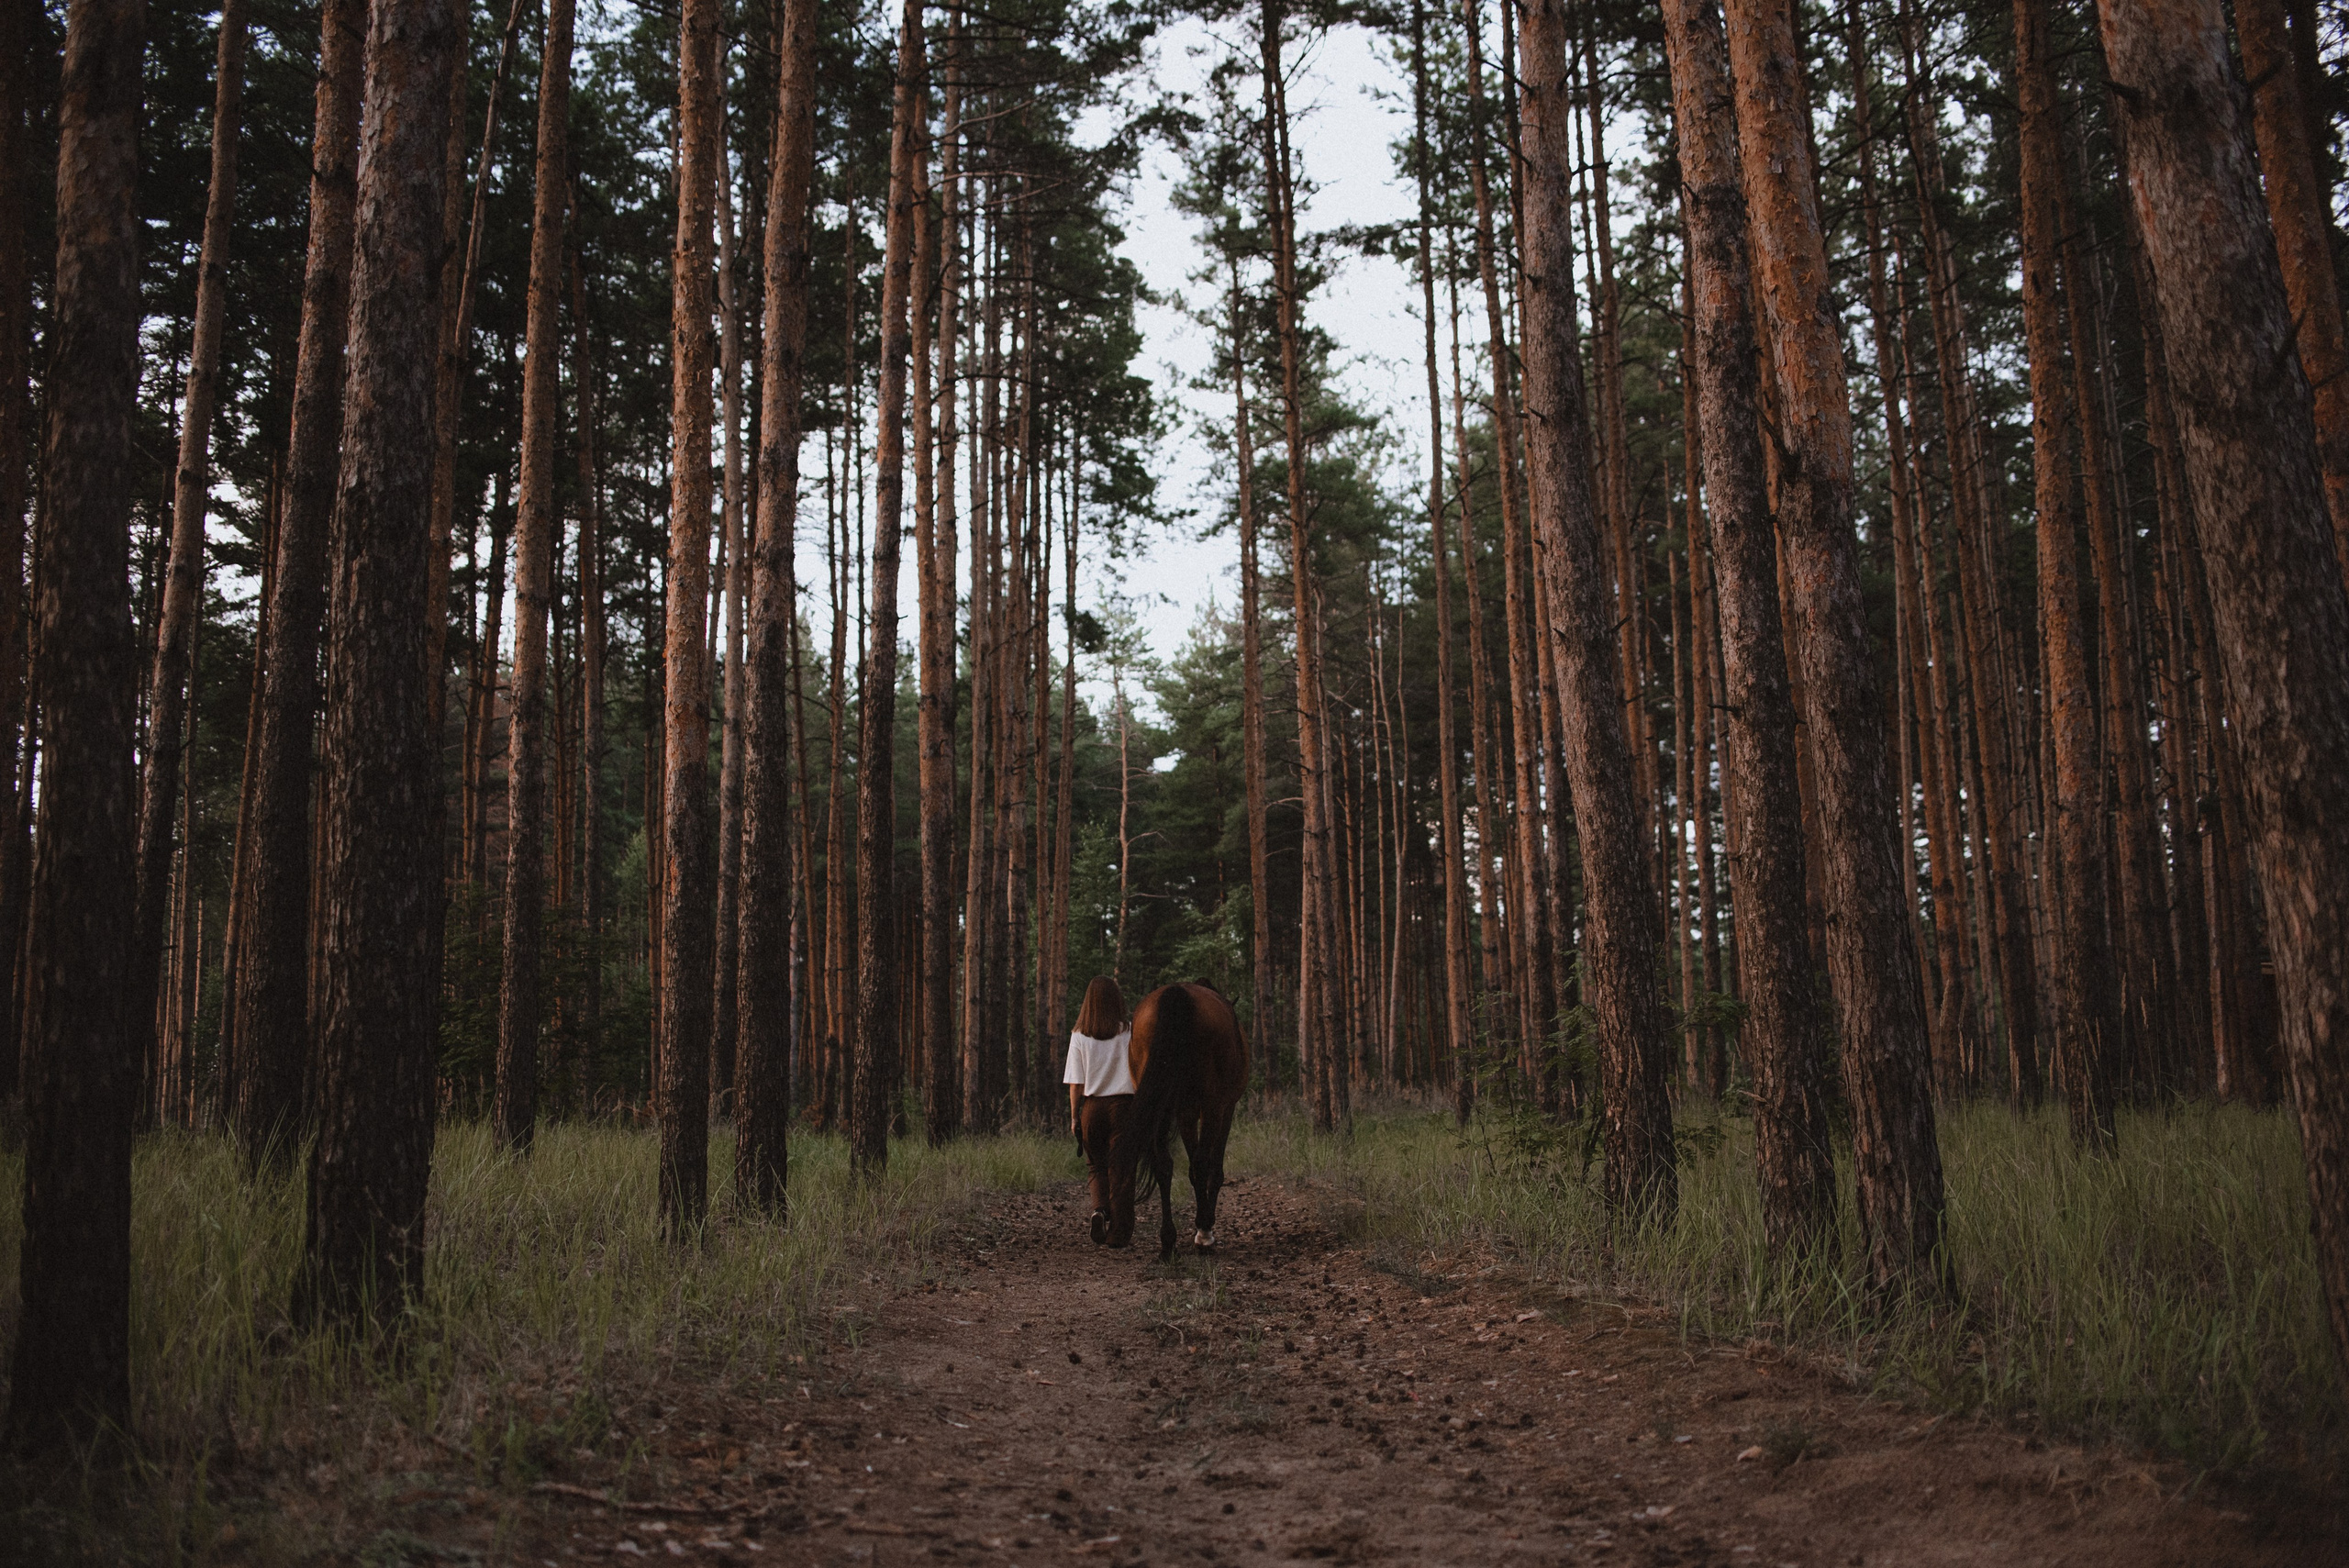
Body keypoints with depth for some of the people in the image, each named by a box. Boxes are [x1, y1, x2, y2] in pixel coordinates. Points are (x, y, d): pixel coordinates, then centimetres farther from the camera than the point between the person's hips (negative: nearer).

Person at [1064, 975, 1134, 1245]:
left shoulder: (1080, 1036, -2)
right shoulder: (1128, 1032, -5)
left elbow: (1075, 1082, -1)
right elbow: (1138, 1071, -3)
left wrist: (1074, 1116, 6)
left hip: (1091, 1106, 1)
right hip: (1123, 1104, -1)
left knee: (1096, 1165, 13)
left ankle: (1099, 1209, -12)